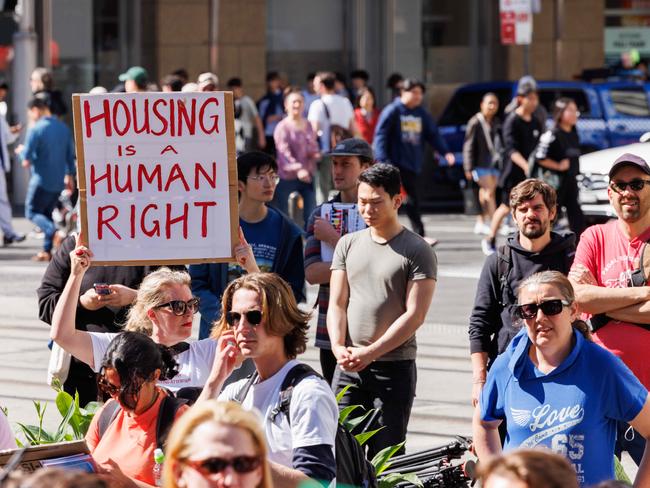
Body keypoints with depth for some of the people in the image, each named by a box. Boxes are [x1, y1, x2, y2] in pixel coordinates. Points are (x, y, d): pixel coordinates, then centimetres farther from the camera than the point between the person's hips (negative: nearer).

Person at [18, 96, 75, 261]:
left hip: (41, 181, -7)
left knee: (32, 212, 4)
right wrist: (70, 175, 24)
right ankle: (47, 251, 13)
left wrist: (21, 151, 7)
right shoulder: (64, 128, 7)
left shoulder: (36, 130, -14)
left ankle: (54, 232, -24)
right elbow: (70, 156, 13)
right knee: (47, 213, 18)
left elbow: (26, 160, -15)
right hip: (59, 181, 7)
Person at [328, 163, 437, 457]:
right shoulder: (348, 244, 12)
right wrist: (338, 346, -9)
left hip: (395, 366, -4)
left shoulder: (417, 251, -2)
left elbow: (415, 314, -9)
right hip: (348, 366, 4)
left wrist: (370, 352, -16)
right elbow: (337, 303, 10)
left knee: (385, 455, -2)